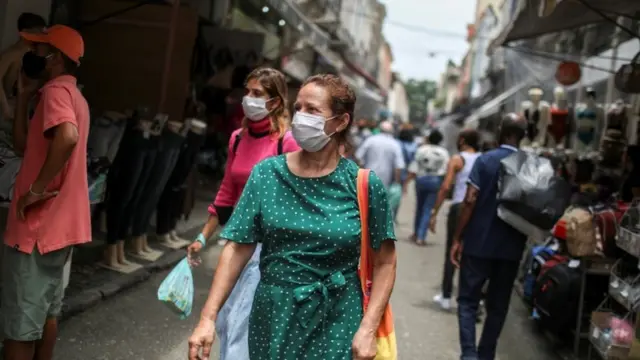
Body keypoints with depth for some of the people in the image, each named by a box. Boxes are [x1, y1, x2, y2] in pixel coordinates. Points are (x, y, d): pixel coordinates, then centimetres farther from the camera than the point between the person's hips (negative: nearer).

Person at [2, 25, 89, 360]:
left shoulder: (55, 90, -14)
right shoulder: (73, 96, 17)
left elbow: (68, 137, -35)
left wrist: (36, 189, -26)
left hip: (37, 225, -10)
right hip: (57, 223, 10)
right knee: (46, 311, 19)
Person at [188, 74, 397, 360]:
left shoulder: (364, 185, -8)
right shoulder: (267, 174, -4)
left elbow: (383, 262, -4)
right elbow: (238, 248, -4)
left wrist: (368, 329, -11)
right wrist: (208, 317, -10)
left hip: (336, 323, -2)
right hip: (272, 316, 2)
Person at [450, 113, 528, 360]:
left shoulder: (485, 160, -7)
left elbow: (470, 201, -13)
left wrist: (457, 238, -8)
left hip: (479, 243, -3)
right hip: (511, 247, 3)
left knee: (468, 300, 5)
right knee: (498, 305, 13)